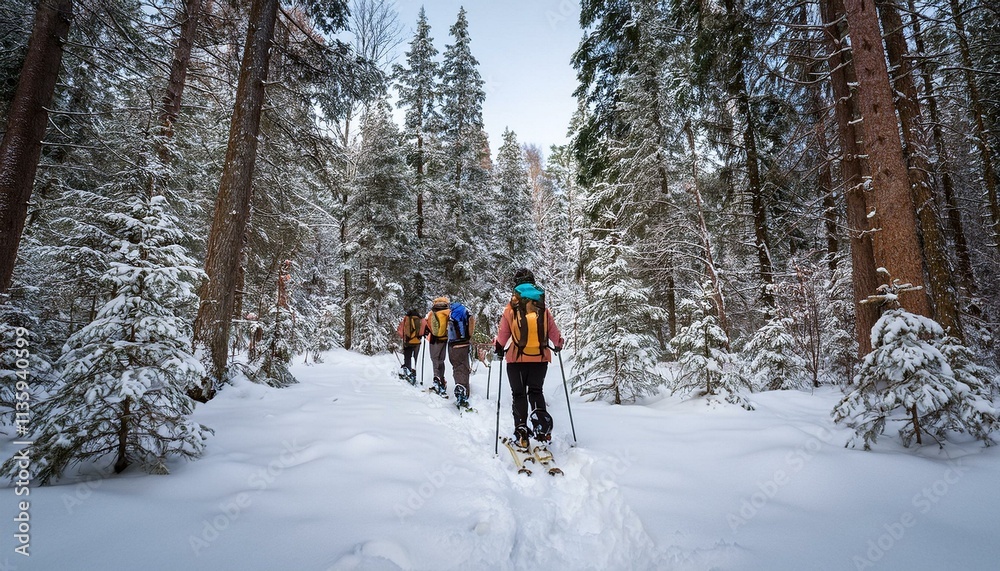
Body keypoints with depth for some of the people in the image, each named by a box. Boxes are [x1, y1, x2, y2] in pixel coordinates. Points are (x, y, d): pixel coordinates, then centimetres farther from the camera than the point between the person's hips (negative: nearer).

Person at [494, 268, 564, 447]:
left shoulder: (510, 308, -8)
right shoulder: (542, 307, -3)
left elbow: (502, 334, -1)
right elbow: (553, 332, 4)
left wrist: (498, 347, 19)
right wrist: (558, 345, 24)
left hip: (517, 359, -2)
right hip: (540, 358, 2)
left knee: (519, 394, 12)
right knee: (536, 392, 17)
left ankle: (521, 431, 5)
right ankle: (541, 425, -1)